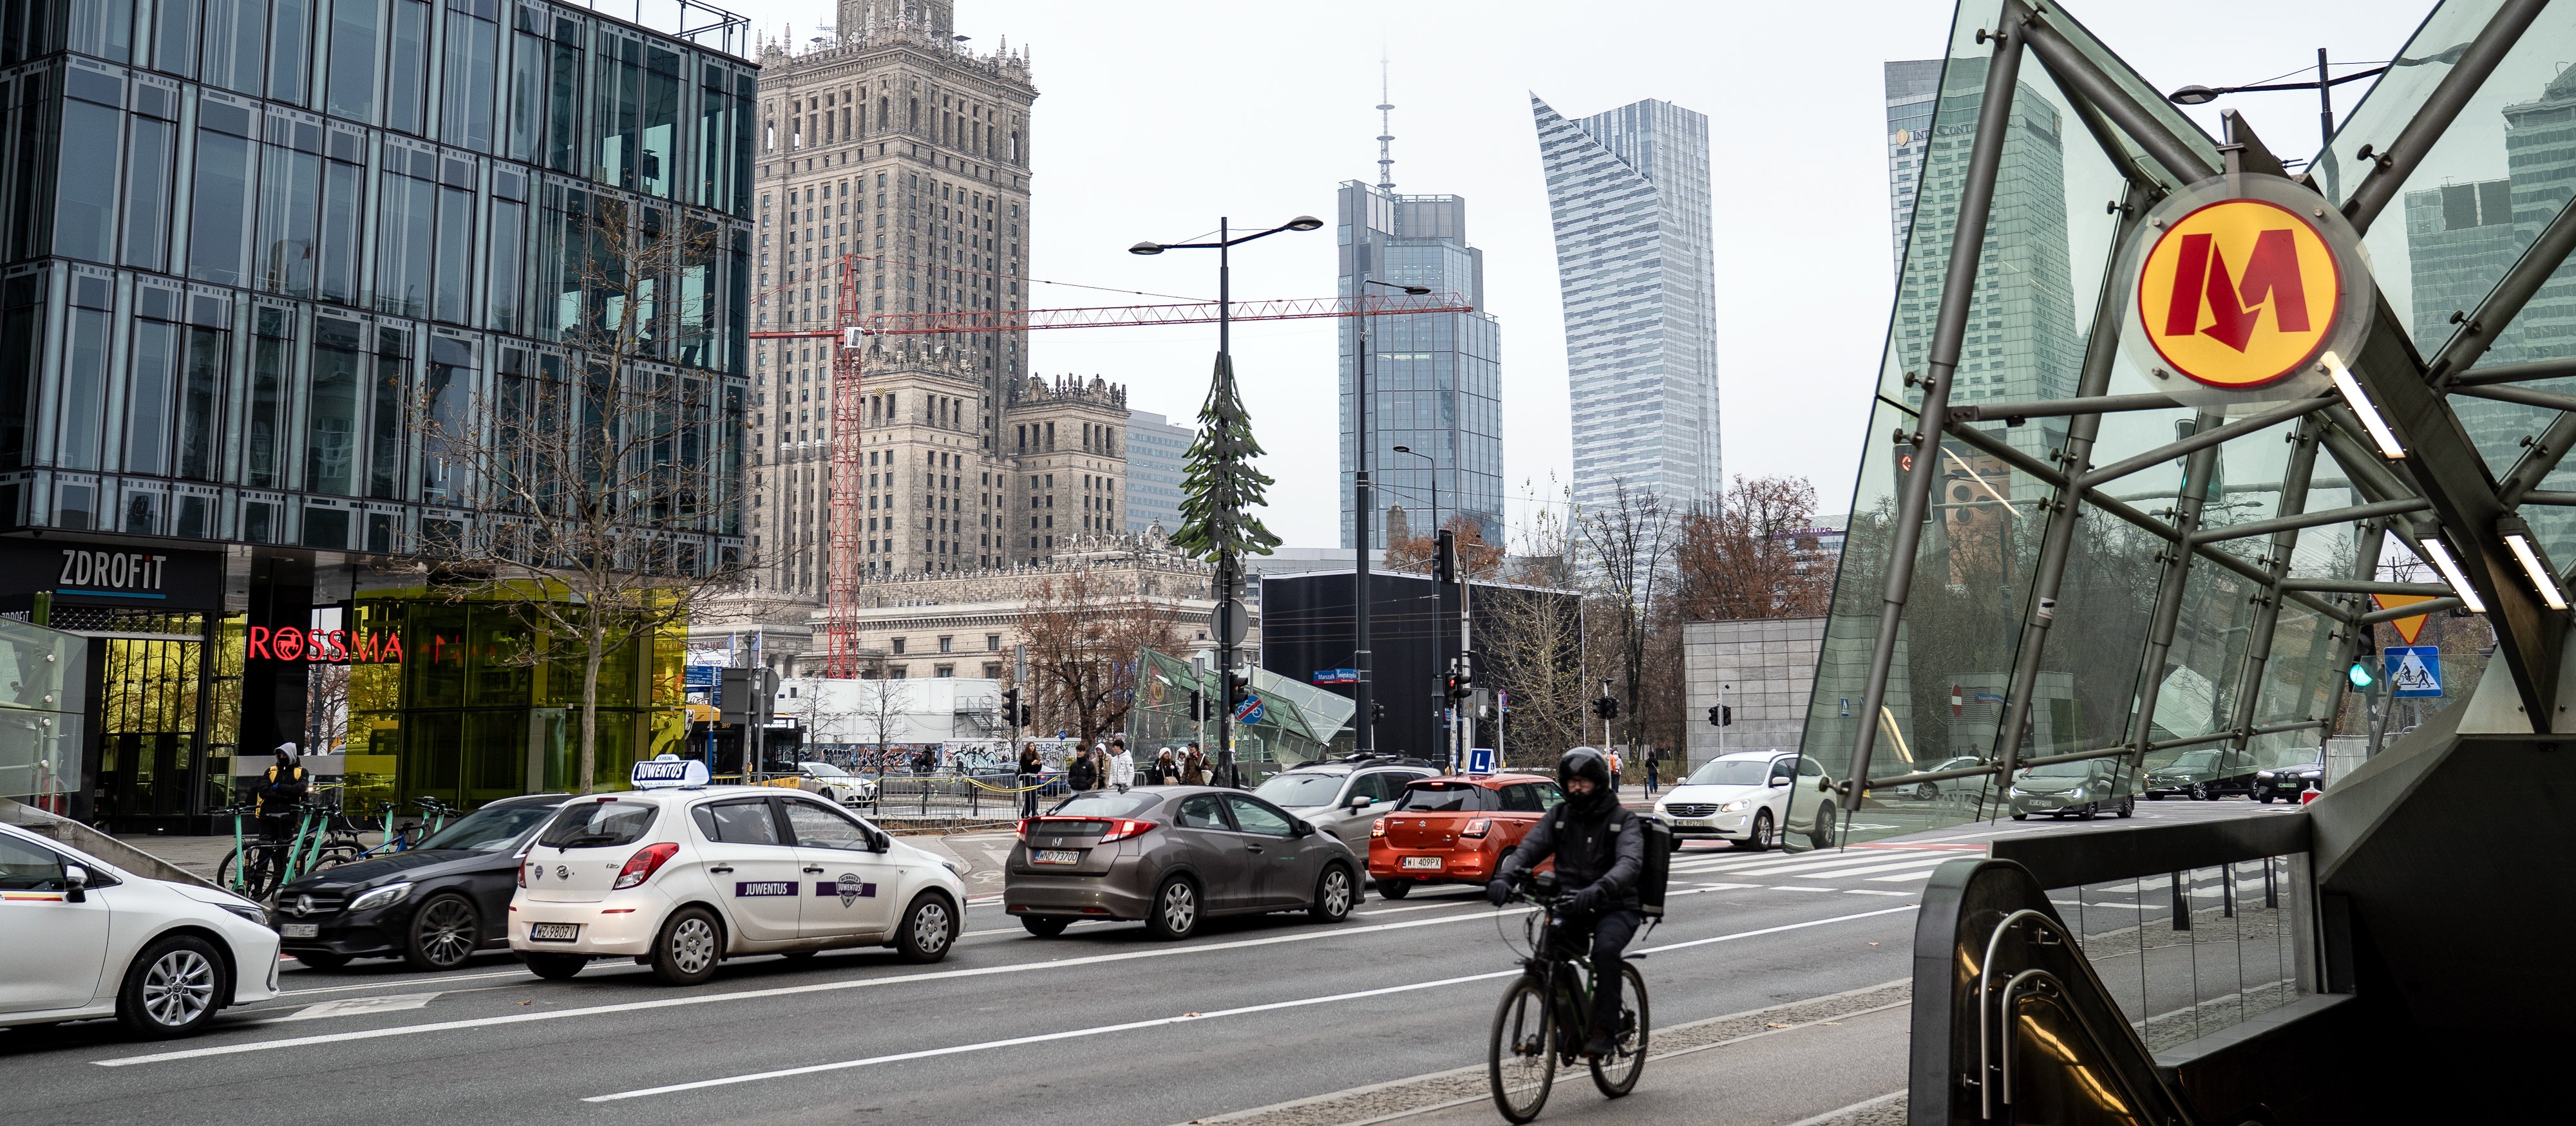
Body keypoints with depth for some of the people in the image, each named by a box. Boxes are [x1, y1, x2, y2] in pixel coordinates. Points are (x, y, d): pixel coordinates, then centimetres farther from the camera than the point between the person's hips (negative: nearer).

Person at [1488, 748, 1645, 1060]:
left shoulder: (1623, 820, -5)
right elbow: (1529, 848, -6)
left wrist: (1599, 889, -45)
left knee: (1605, 950, -33)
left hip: (1615, 908, -3)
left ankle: (1605, 1031, -22)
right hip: (1570, 905, 3)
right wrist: (1504, 878, -28)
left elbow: (1630, 863, -24)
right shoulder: (1559, 816, 7)